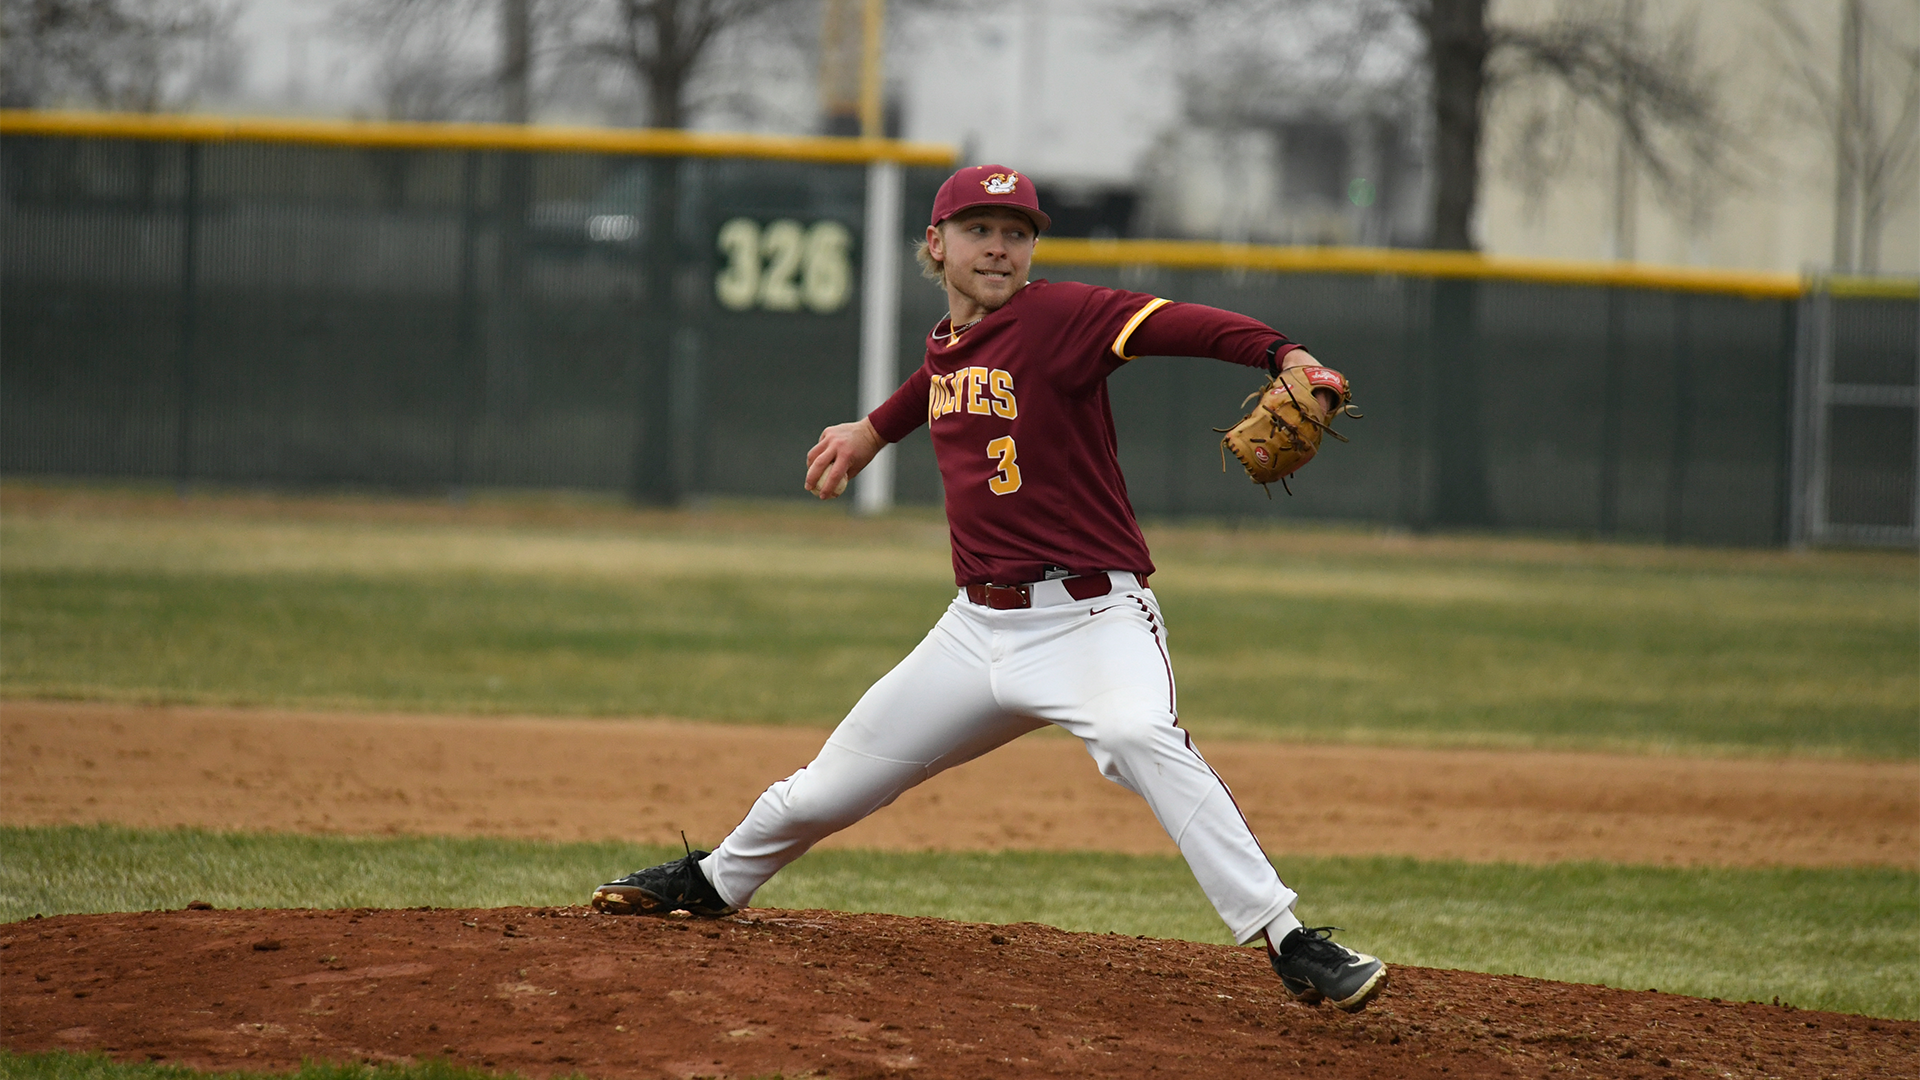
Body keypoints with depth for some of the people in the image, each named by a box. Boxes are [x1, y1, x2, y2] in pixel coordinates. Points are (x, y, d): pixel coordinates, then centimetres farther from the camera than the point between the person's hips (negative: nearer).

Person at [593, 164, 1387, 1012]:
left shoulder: (1057, 317, -12)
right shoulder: (946, 346, 9)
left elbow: (1173, 325, -29)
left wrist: (1282, 354, -45)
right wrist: (876, 429, 48)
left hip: (1092, 616, -7)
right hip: (980, 626, 7)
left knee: (1141, 737, -37)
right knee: (823, 792, 15)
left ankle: (1287, 942, -38)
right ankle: (717, 880, 46)